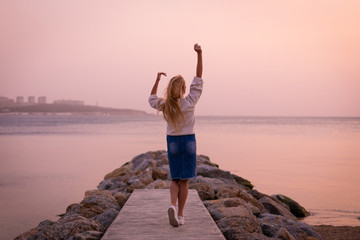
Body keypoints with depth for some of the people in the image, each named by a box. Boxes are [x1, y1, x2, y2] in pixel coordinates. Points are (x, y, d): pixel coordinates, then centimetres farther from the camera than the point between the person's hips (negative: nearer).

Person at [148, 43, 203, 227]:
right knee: (184, 180, 5)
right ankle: (180, 215, 6)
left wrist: (157, 80, 19)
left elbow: (152, 99, 16)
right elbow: (198, 78, -12)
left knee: (175, 179, 12)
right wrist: (199, 54, -12)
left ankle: (173, 205, -14)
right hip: (188, 141, -2)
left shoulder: (164, 105, -7)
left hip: (172, 142, 2)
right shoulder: (189, 102, -14)